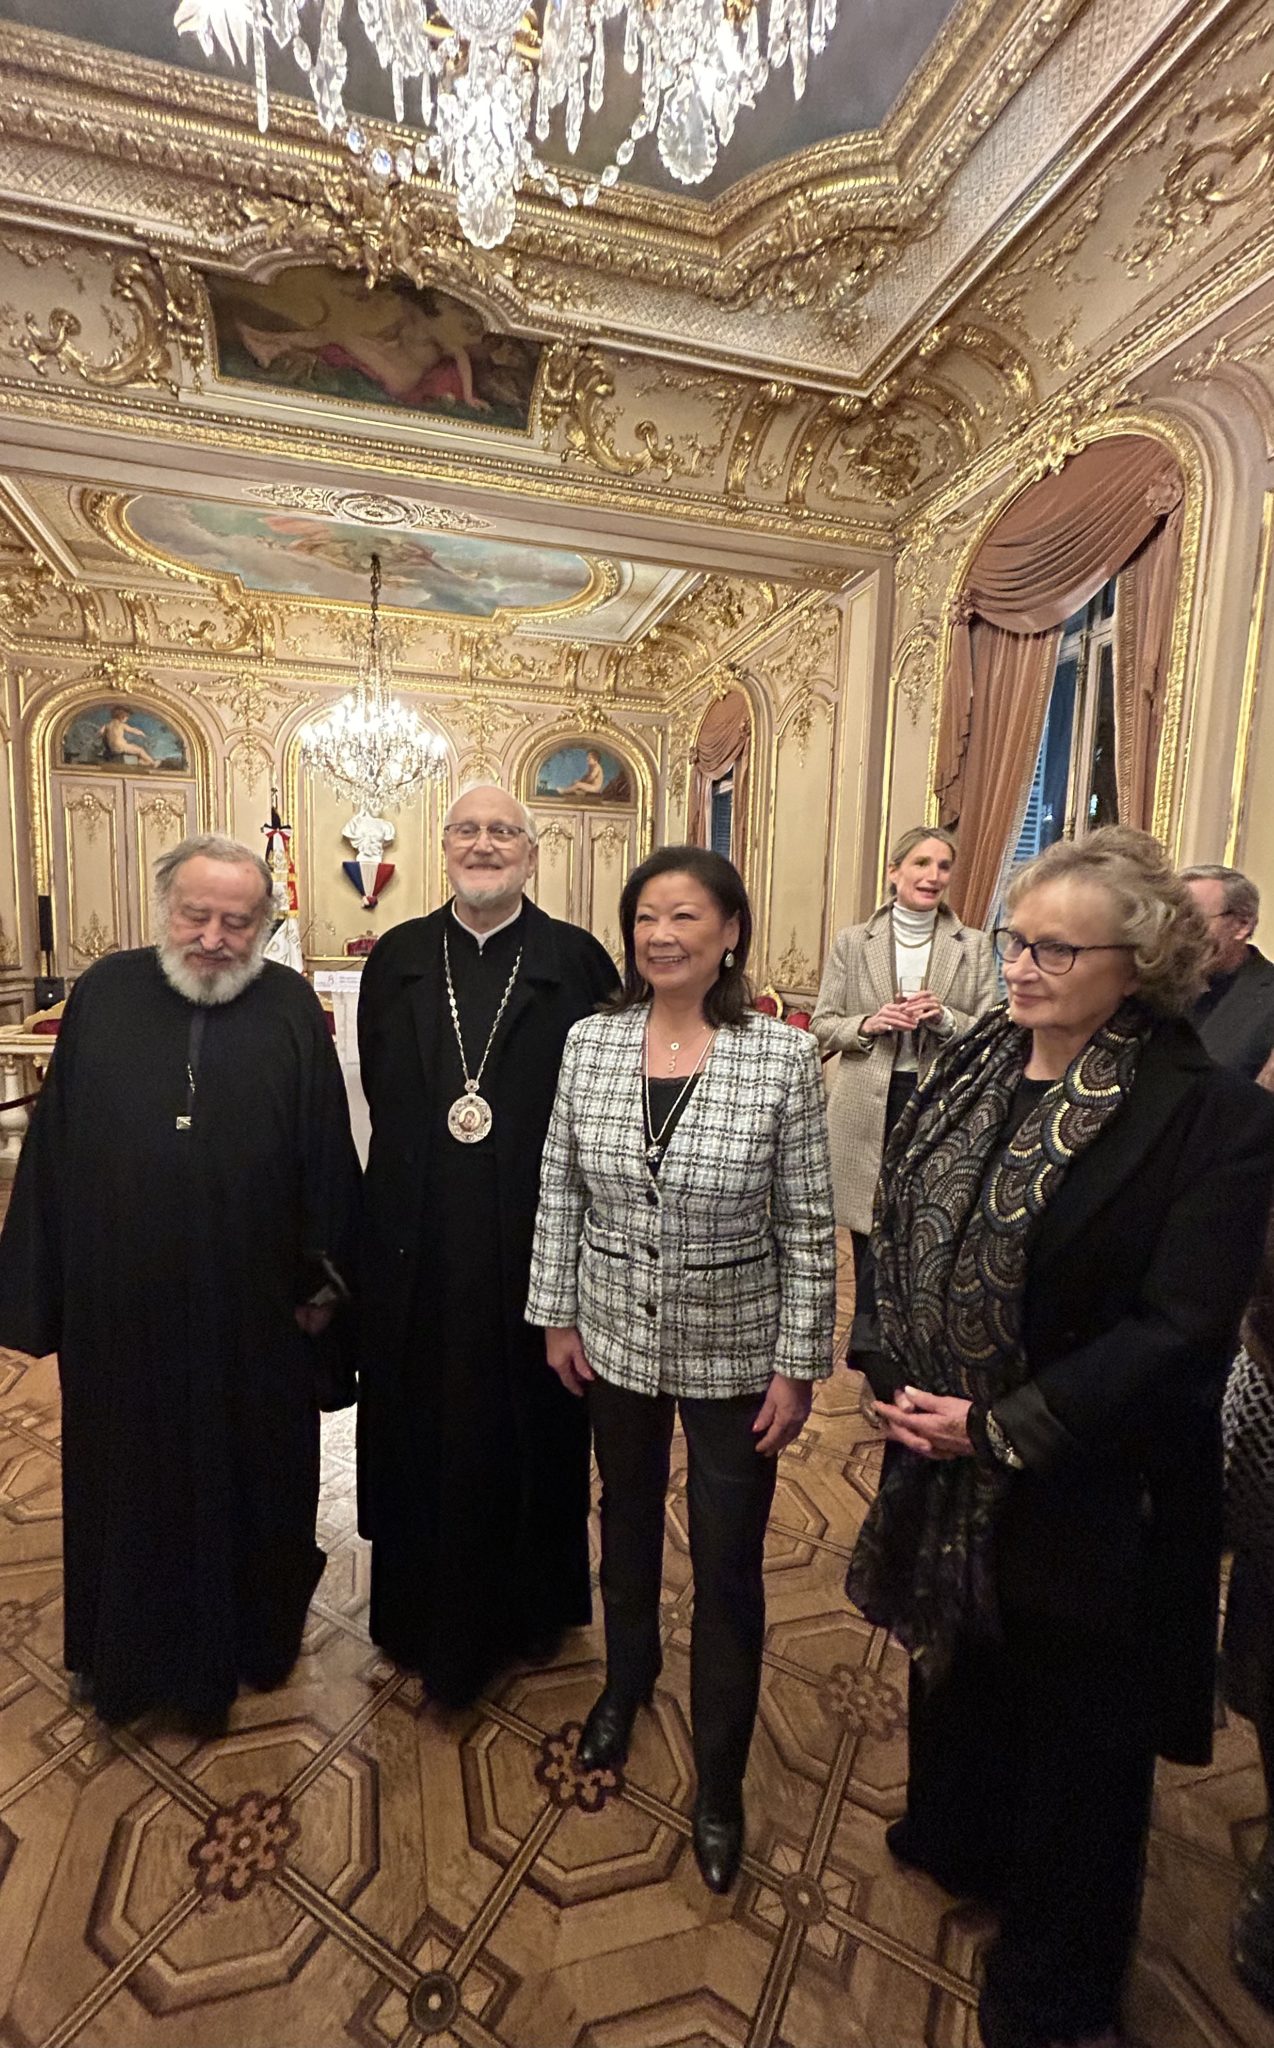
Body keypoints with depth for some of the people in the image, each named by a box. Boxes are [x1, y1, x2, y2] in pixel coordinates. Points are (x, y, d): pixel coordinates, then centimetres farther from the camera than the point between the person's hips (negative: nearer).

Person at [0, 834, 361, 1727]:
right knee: (128, 1478, 20)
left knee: (252, 1477, 18)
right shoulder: (106, 993, -3)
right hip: (119, 1305, 2)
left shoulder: (292, 1008, -7)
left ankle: (255, 1634, 44)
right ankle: (128, 1650, 45)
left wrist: (324, 1280, -4)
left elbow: (328, 1157, -5)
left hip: (254, 1311, -1)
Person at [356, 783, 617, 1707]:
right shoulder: (397, 958, 5)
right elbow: (378, 1092, 7)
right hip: (417, 1241, 3)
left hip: (535, 1240, -2)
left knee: (531, 1424, 15)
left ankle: (532, 1603, 42)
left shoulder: (579, 961, -5)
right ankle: (425, 1609, 42)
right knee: (420, 1423, 17)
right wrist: (444, 1129, -3)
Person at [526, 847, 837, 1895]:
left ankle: (721, 1784, 42)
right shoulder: (590, 1043, -8)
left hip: (732, 1352, -2)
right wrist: (556, 1314, 3)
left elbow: (808, 1226, -11)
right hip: (615, 1337, 3)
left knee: (729, 1572, 13)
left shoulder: (785, 1055, -16)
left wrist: (798, 1365, -8)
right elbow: (559, 1192, 1)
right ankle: (626, 1681, 57)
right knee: (626, 1523, 26)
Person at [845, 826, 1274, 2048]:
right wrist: (898, 1379, -3)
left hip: (1087, 1495, -5)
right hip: (943, 1458, 6)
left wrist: (1002, 1428, -20)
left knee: (1076, 1713, 19)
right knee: (958, 1658, 28)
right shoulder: (966, 1072, -3)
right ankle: (958, 1840, 61)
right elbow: (895, 1230, 3)